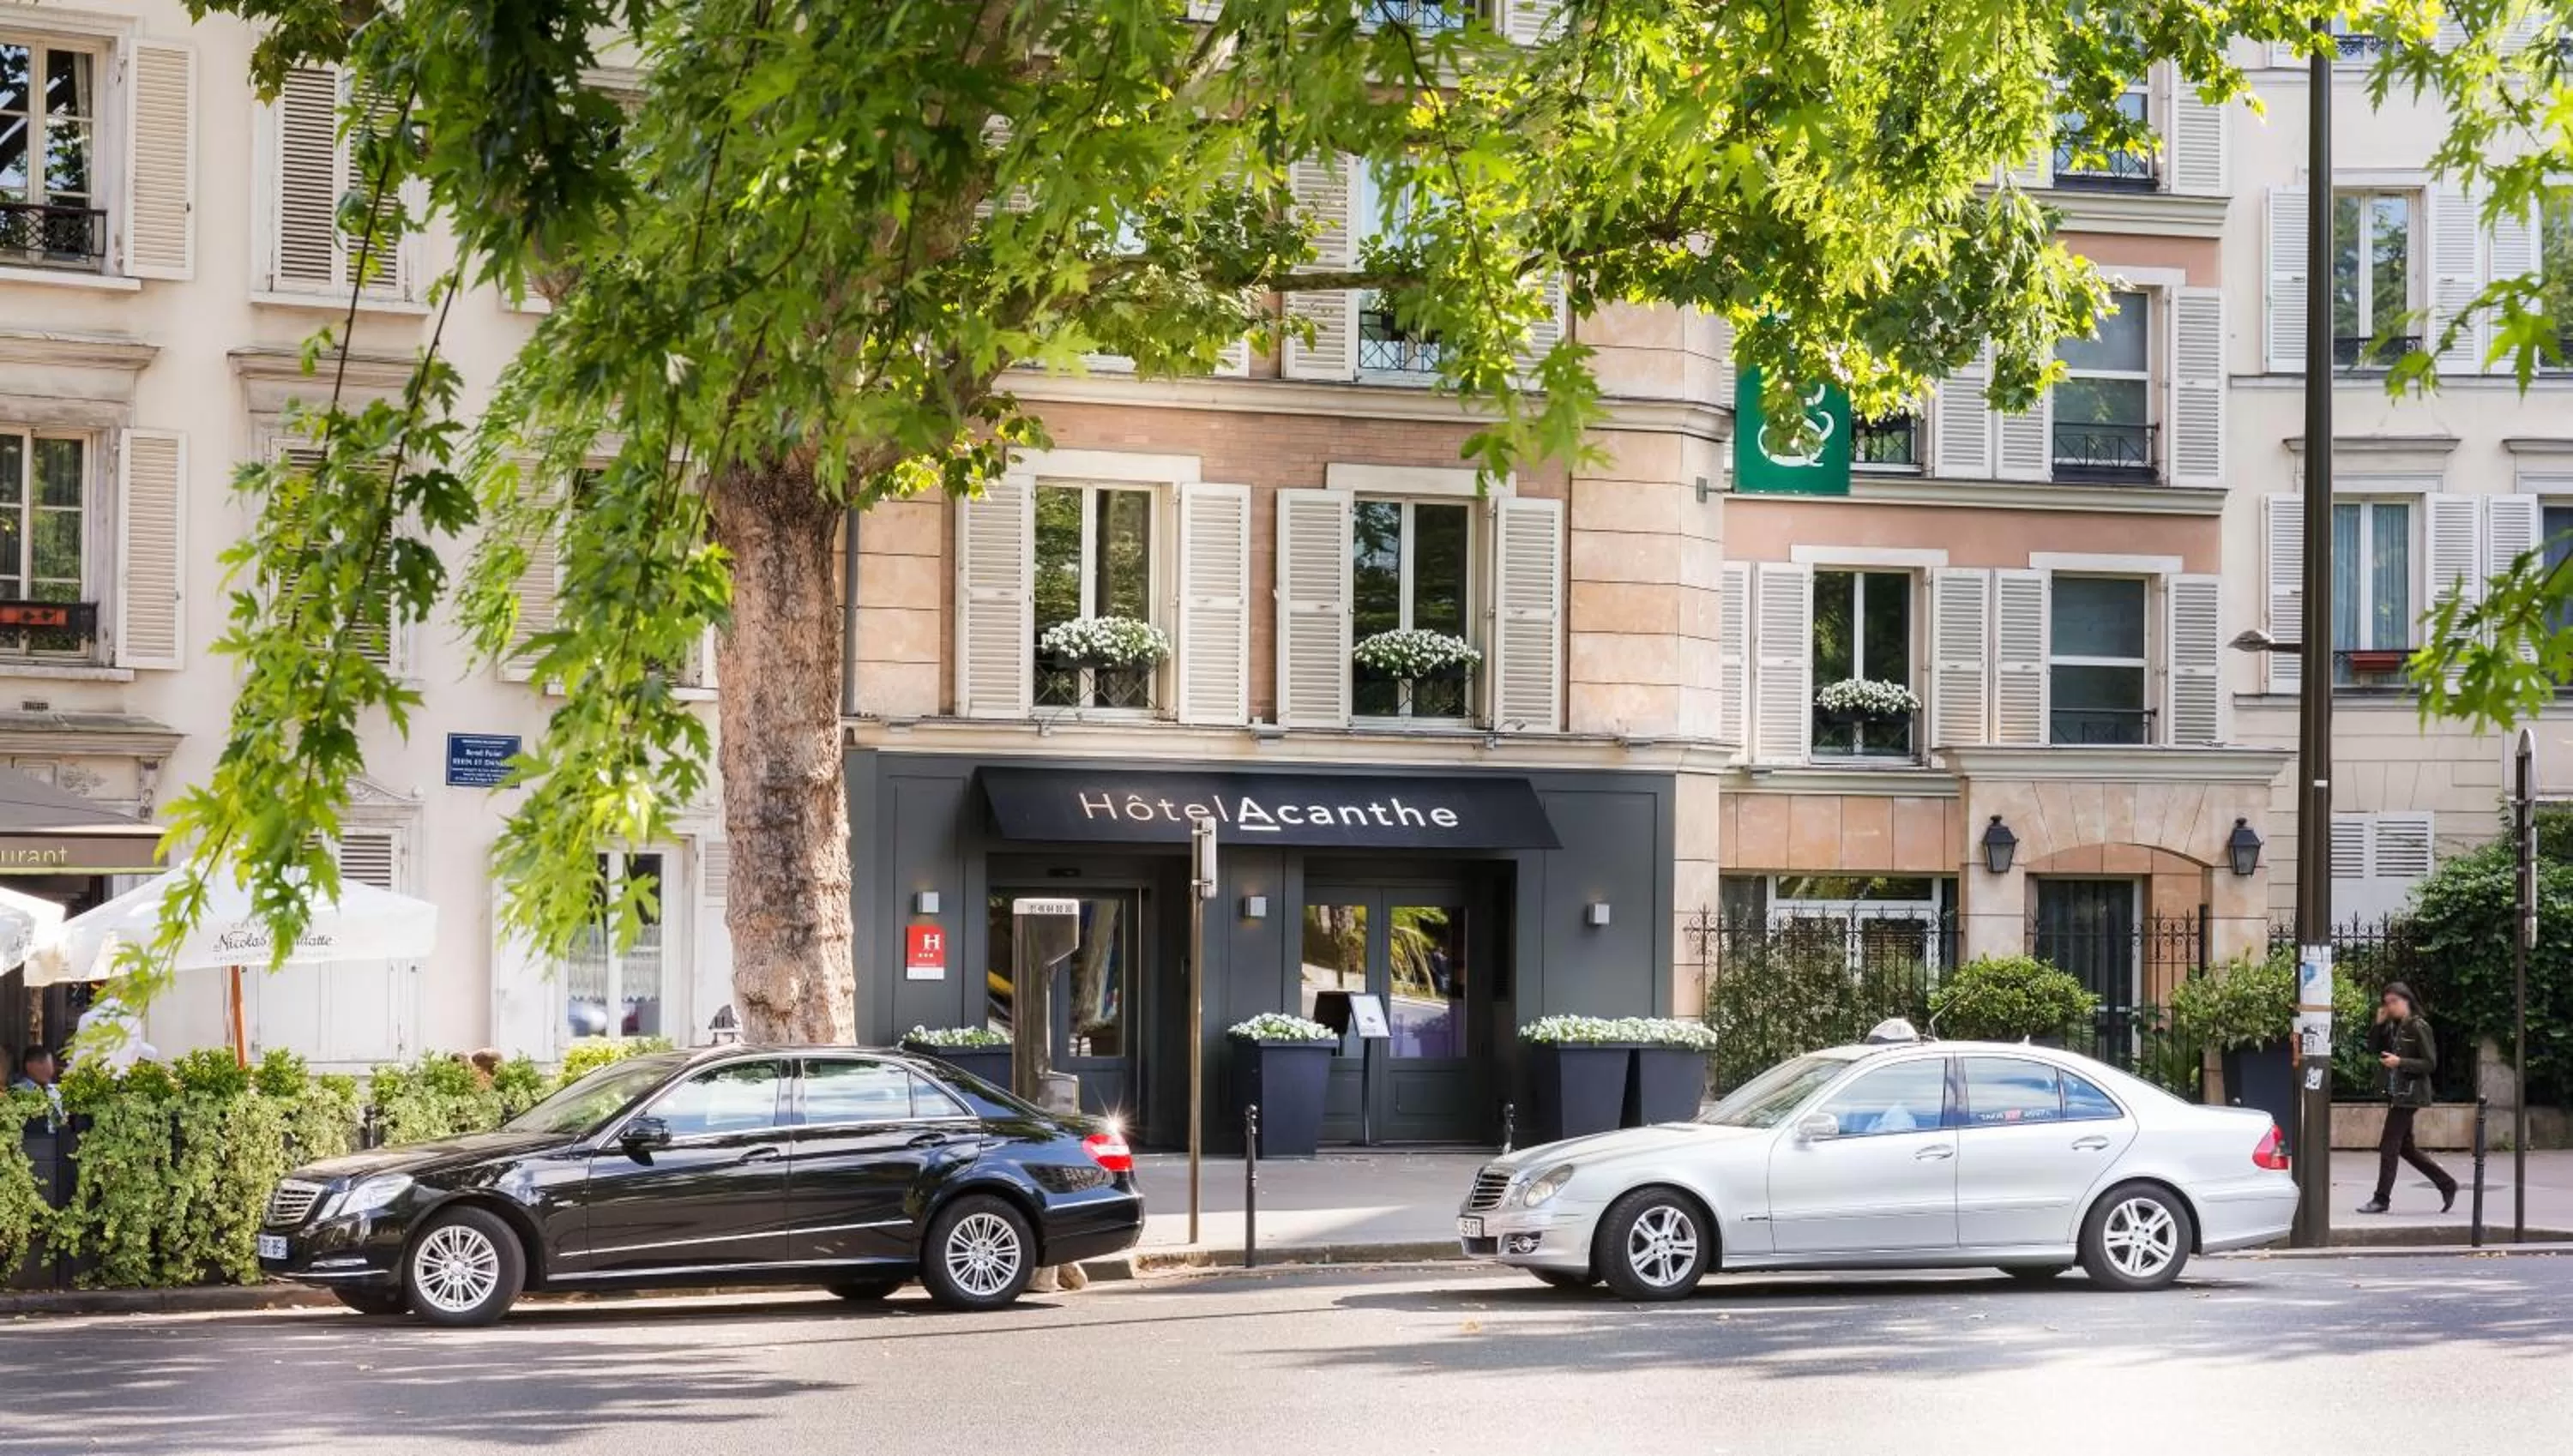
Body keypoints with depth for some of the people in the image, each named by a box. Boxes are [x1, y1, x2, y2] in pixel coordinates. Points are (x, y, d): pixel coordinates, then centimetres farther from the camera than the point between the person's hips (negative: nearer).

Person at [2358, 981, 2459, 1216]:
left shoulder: (2418, 1027, -11)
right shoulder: (2393, 1027, 12)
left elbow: (2430, 1064, -13)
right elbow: (2373, 1046, 12)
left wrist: (2400, 1062, -23)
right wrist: (2379, 1023, 0)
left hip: (2410, 1094, -9)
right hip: (2396, 1093, 9)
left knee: (2388, 1146, -8)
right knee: (2405, 1146, 14)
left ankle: (2382, 1199, -2)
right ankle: (2446, 1184, 24)